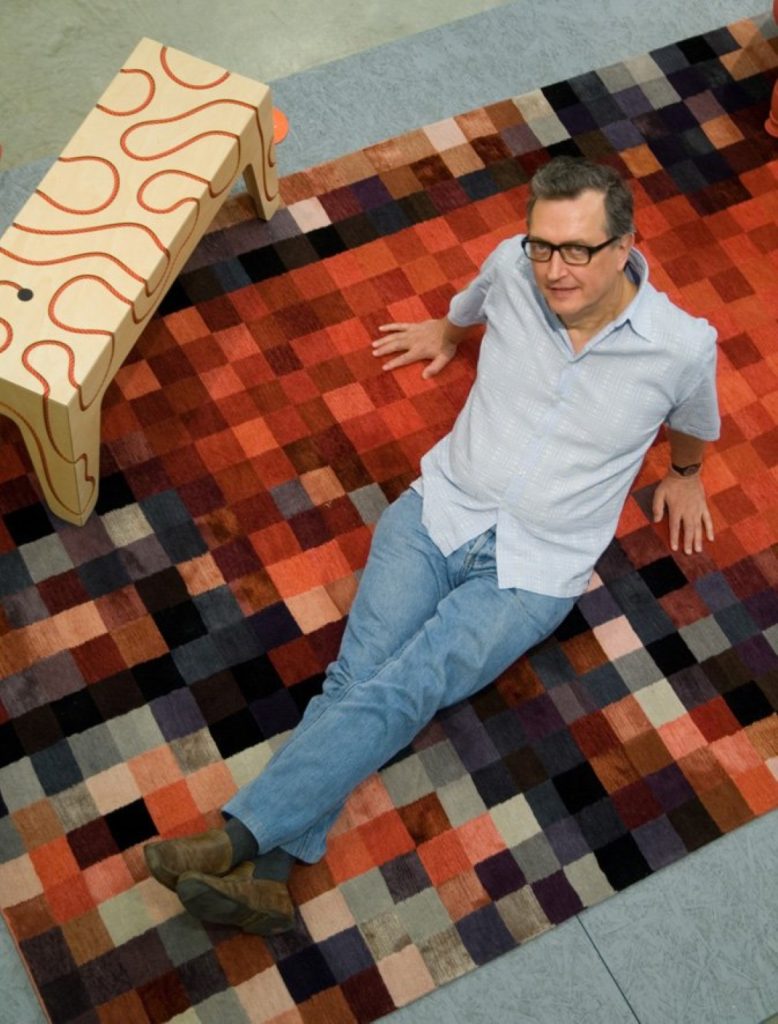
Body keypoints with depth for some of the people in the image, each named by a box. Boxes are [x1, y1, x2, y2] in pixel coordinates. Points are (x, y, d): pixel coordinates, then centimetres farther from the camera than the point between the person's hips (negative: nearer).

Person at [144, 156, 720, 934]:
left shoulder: (682, 346, -11)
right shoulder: (514, 267, -4)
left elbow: (694, 422, 14)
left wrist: (685, 475, 32)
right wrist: (446, 330, 41)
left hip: (531, 572, -3)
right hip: (439, 514, 3)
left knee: (401, 692, -24)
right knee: (355, 676, -19)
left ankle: (240, 835, -30)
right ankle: (263, 877, -28)